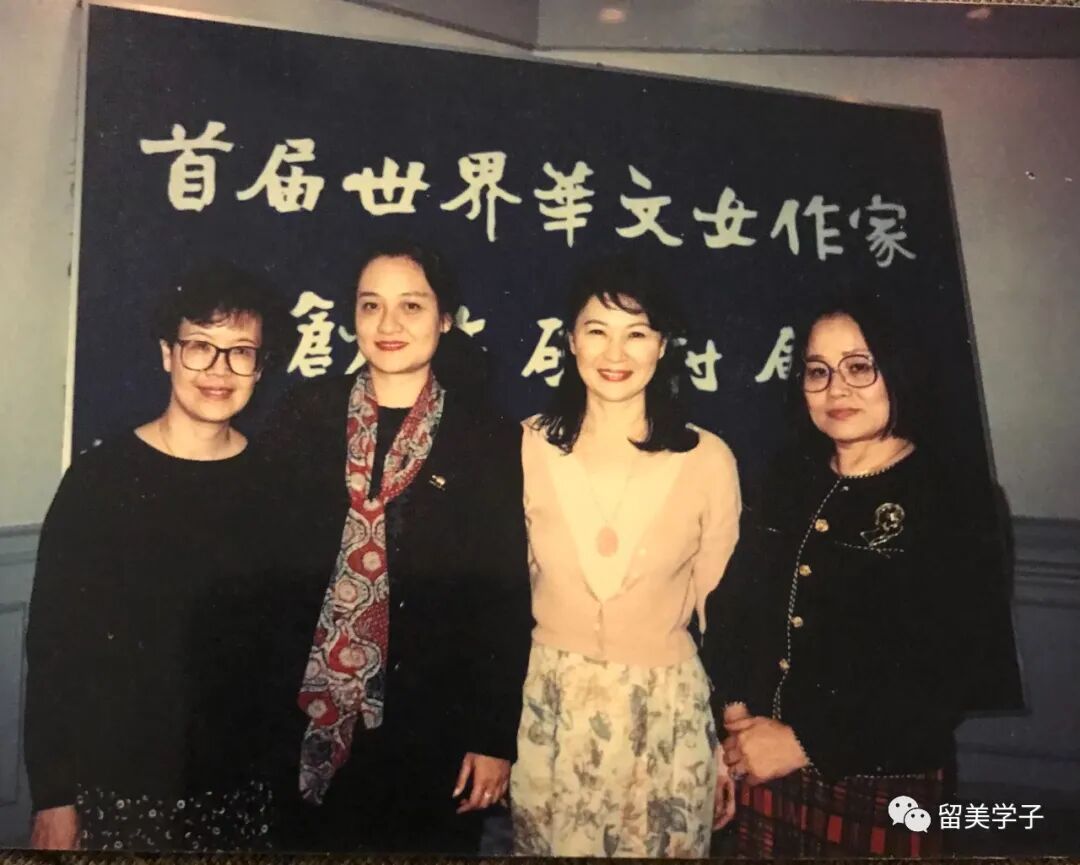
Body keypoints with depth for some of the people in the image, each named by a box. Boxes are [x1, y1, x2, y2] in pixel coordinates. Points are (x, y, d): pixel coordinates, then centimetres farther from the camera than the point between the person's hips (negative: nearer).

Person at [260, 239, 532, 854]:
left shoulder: (490, 441, -3)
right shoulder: (304, 417, 1)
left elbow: (508, 600, -3)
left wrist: (495, 738, -5)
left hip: (435, 727, -1)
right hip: (308, 721, 2)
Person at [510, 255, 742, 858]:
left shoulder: (708, 459, -7)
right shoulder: (526, 447, -7)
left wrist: (730, 741, 6)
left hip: (670, 713, 0)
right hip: (549, 709, 1)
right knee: (549, 849, 17)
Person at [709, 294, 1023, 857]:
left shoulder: (954, 498, -9)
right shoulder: (788, 480, 6)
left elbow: (955, 675, -14)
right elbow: (741, 611, 8)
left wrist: (805, 743, -17)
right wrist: (735, 708, -8)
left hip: (883, 785, -4)